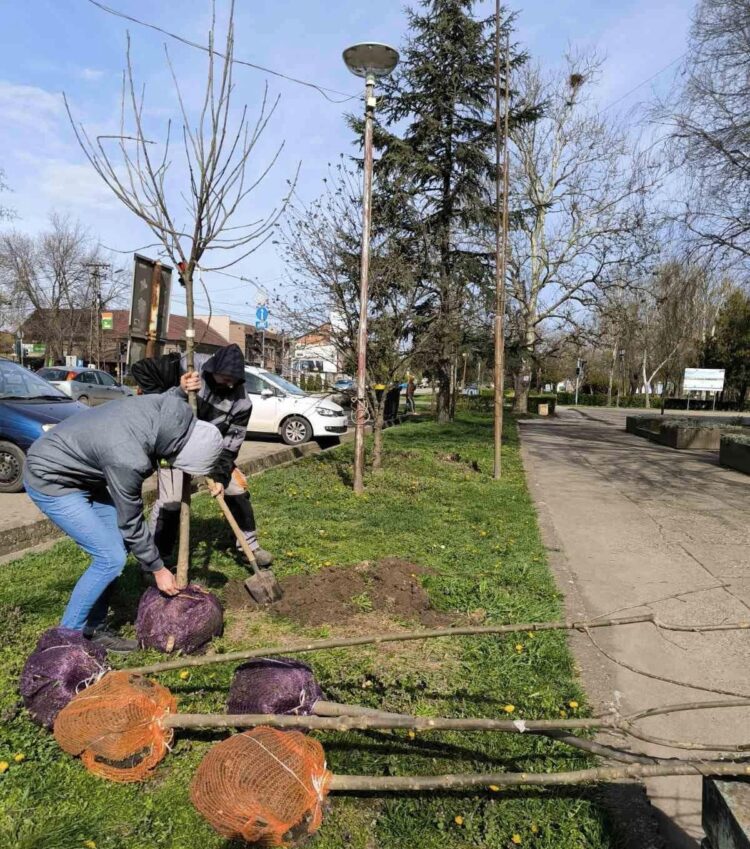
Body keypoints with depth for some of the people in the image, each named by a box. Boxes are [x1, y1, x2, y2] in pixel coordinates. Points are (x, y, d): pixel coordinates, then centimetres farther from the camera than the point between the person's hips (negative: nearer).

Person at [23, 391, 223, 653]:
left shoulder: (165, 406, -19)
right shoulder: (129, 459, -36)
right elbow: (131, 523, -20)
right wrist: (158, 569, -8)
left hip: (79, 471, 9)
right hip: (50, 480, -9)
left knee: (117, 545, 6)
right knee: (111, 557, -10)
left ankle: (93, 628, 19)